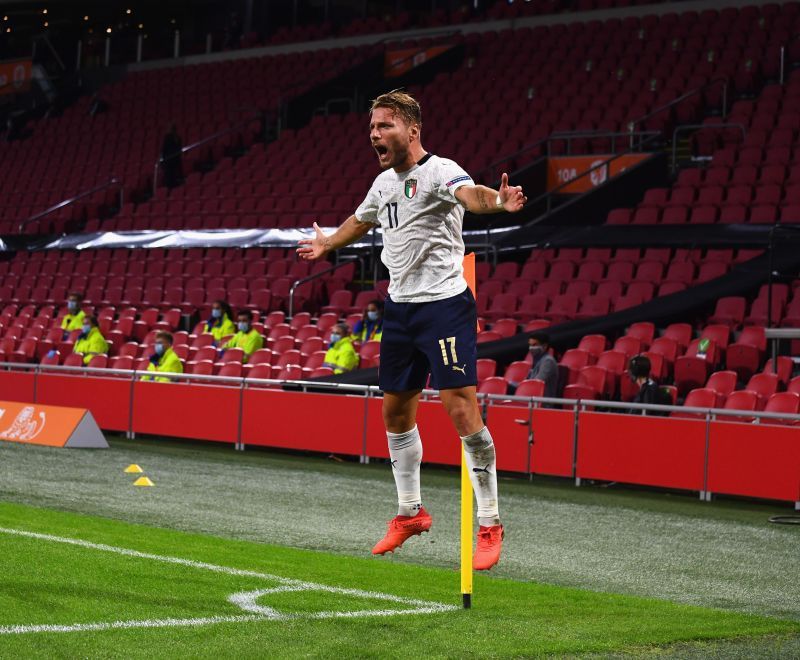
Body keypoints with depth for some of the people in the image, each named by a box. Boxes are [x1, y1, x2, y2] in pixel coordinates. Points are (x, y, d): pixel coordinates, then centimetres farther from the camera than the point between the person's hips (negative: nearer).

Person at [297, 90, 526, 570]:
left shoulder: (438, 171, -13)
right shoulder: (385, 182, 12)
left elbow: (468, 193, -36)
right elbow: (361, 221, 35)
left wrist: (496, 201, -60)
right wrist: (326, 245, 53)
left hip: (445, 304, -8)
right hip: (400, 307, 8)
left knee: (462, 409, -14)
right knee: (396, 411, 14)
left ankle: (490, 525, -5)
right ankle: (410, 513, 31)